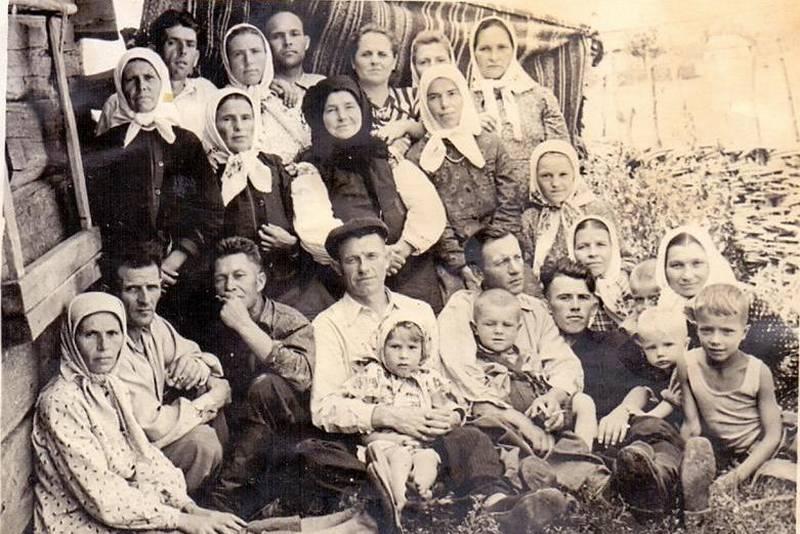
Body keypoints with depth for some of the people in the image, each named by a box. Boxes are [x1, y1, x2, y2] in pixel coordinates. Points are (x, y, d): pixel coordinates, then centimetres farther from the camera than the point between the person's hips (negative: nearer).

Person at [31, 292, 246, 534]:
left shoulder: (112, 385, 4)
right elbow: (103, 499, -22)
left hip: (123, 507, 7)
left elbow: (143, 454, 5)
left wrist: (191, 507, -7)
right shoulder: (60, 402, -21)